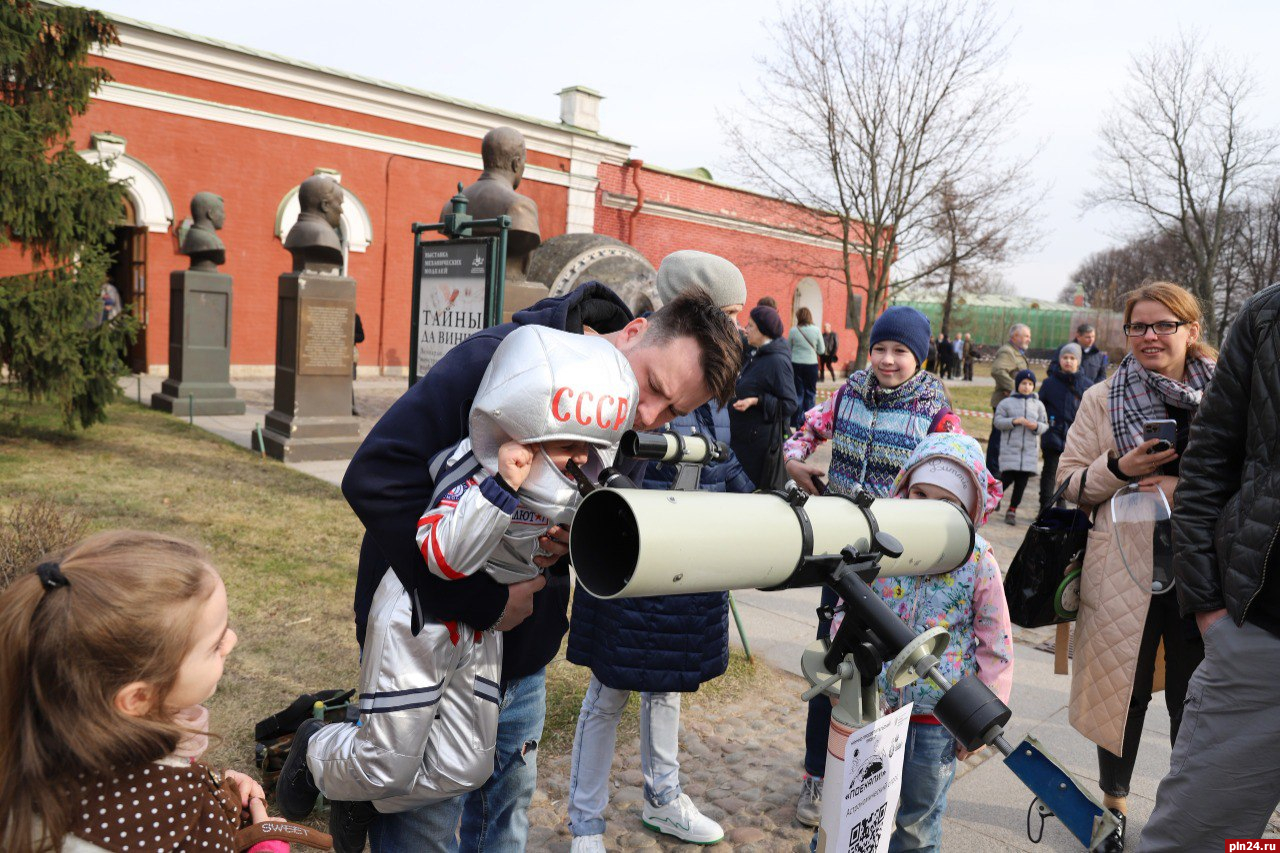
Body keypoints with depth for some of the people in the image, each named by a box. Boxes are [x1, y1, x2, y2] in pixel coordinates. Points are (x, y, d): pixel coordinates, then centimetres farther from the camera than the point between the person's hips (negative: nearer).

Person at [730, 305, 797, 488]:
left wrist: (757, 401, -25)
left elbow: (789, 404, -18)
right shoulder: (756, 354, 11)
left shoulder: (777, 361, -17)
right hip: (742, 436, 9)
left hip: (761, 440, -9)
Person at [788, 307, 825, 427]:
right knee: (810, 393, 10)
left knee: (797, 393, 7)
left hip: (796, 364, 0)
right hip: (811, 364, 0)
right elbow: (822, 350, 2)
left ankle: (795, 422, 9)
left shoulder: (793, 330, -6)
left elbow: (788, 349, 3)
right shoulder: (816, 330, -5)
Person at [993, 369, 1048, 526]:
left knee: (1022, 482, 3)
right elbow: (998, 422, -2)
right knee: (1007, 478, -8)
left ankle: (1012, 510, 15)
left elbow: (1045, 426, 12)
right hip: (1010, 449, -3)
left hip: (1029, 450, 3)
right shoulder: (1006, 402, 2)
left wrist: (1036, 426, -9)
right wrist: (1014, 421, -17)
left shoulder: (1038, 404, 11)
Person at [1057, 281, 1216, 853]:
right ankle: (1114, 806, 32)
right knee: (1124, 691, 11)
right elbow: (1069, 480, 4)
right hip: (1124, 571, 0)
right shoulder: (1103, 399, 4)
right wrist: (1119, 468, -14)